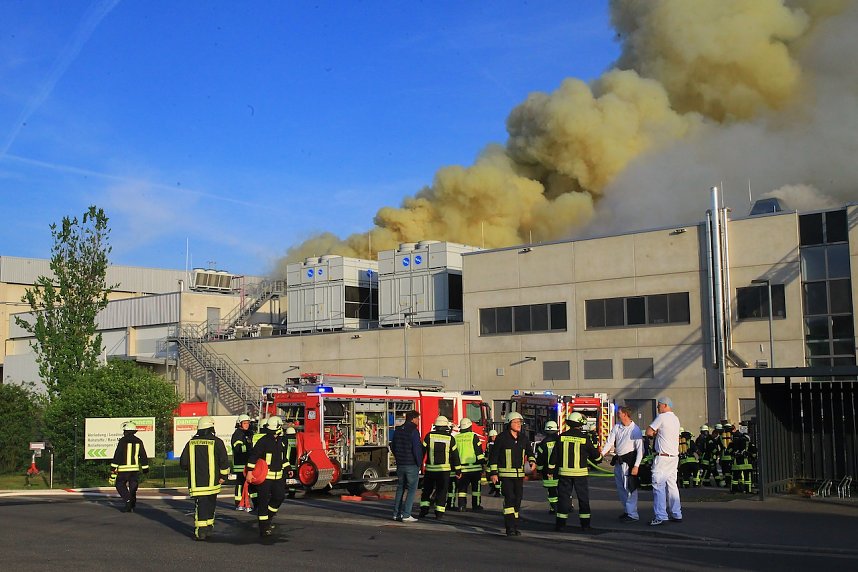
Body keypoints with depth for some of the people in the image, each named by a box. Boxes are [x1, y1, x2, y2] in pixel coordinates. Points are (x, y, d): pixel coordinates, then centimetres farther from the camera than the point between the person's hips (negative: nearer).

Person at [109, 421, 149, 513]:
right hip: (135, 468, 4)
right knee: (133, 486, 12)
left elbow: (117, 456, -11)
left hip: (124, 469, -4)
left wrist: (113, 470, -8)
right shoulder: (138, 441, 6)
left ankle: (128, 501, -9)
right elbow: (143, 456, 12)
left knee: (120, 484, 10)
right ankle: (132, 506, 10)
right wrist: (145, 468, 23)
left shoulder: (122, 441, -8)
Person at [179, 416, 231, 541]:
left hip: (196, 482, 0)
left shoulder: (191, 443, 2)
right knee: (211, 504, 17)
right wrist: (223, 476, 2)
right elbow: (224, 461, -8)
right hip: (212, 481, 0)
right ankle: (209, 526, 30)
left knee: (200, 505, -2)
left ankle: (200, 531, -12)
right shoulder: (216, 442, -3)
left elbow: (183, 463, 5)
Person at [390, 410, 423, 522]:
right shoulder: (413, 431, -14)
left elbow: (392, 446, 17)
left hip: (400, 465, 7)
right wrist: (419, 463, -7)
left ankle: (396, 514, 15)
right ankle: (406, 515, -7)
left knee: (400, 489, 15)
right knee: (411, 489, -2)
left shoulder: (398, 430, 10)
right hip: (412, 465, -7)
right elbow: (417, 448, -18)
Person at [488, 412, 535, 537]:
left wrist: (532, 462, 3)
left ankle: (515, 526, 17)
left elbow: (530, 452, 24)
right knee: (509, 499, -14)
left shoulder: (523, 438, 10)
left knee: (517, 500, 7)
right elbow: (494, 456, -4)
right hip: (505, 474, -5)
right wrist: (494, 473, -8)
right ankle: (510, 527, -14)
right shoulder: (502, 438, -6)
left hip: (519, 474, 6)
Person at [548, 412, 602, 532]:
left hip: (564, 472, 1)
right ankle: (585, 523, 12)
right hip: (580, 472, -1)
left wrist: (551, 469, 13)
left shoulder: (561, 437, -1)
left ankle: (561, 523, 3)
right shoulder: (584, 438, -6)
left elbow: (554, 455, 3)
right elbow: (595, 454, 6)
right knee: (583, 498, 10)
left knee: (563, 497, 5)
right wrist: (599, 458, 29)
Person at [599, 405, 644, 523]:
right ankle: (627, 510, 29)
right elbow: (609, 442, 6)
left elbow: (640, 449, -13)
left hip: (629, 460, -7)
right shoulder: (616, 427, 7)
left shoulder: (635, 429, -12)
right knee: (620, 488, 15)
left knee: (630, 488, -5)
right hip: (618, 461, 8)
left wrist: (636, 466, -18)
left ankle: (632, 515, 1)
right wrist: (601, 454, -9)